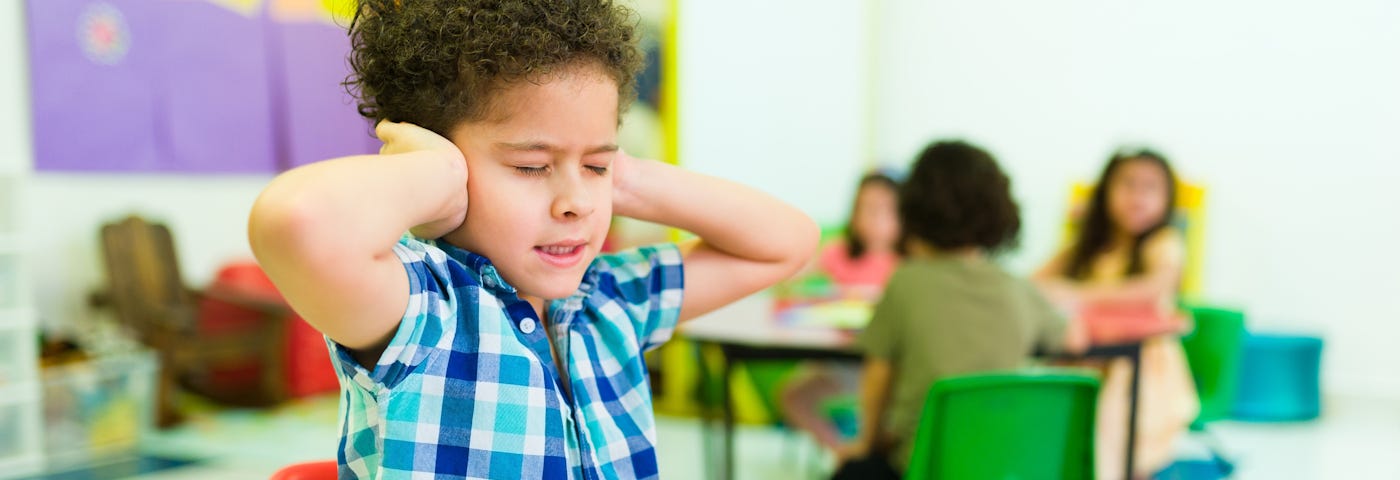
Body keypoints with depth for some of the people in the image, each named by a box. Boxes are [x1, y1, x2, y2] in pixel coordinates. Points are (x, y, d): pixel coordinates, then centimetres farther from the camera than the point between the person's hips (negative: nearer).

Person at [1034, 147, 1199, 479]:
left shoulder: (1165, 244, 0)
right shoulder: (1085, 249, 15)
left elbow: (1157, 285, -20)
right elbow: (1036, 282, 8)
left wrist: (1084, 296, -29)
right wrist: (1054, 290, -16)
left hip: (1141, 367, -4)